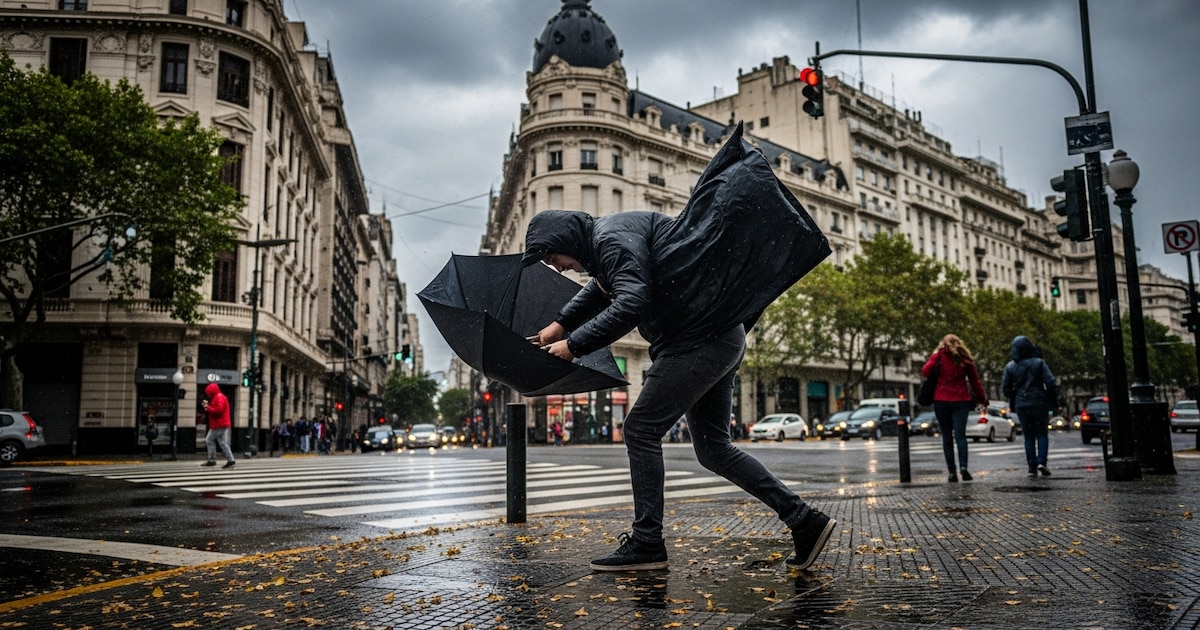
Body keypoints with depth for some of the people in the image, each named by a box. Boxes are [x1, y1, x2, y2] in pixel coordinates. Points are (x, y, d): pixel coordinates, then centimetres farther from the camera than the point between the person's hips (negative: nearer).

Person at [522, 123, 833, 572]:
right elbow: (600, 288, 40)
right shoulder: (605, 242, 19)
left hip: (700, 342, -11)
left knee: (641, 430, -5)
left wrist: (574, 345, -19)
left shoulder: (613, 237, -13)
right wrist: (560, 324, 27)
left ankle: (647, 543, 2)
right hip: (717, 340, 11)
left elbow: (631, 304, -28)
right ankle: (804, 521, 11)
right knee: (712, 448, 12)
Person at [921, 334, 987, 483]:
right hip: (961, 401, 1)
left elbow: (925, 372, -10)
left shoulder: (939, 356, -1)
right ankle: (963, 466, -23)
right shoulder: (965, 359, 6)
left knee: (947, 436, 5)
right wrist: (982, 399, 22)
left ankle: (952, 472, 3)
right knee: (960, 435, -3)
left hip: (941, 401, -1)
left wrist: (934, 356, 3)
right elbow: (975, 381, 12)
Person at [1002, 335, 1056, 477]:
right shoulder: (1039, 363, -7)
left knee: (1028, 436, 9)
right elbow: (1050, 383, -11)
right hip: (1039, 403, -2)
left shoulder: (1010, 367, 0)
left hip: (1021, 405, 2)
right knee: (1042, 434, 9)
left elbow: (1005, 388, 2)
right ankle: (1041, 461, -10)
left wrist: (1013, 400, 19)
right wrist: (1052, 399, 4)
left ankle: (1032, 468, 5)